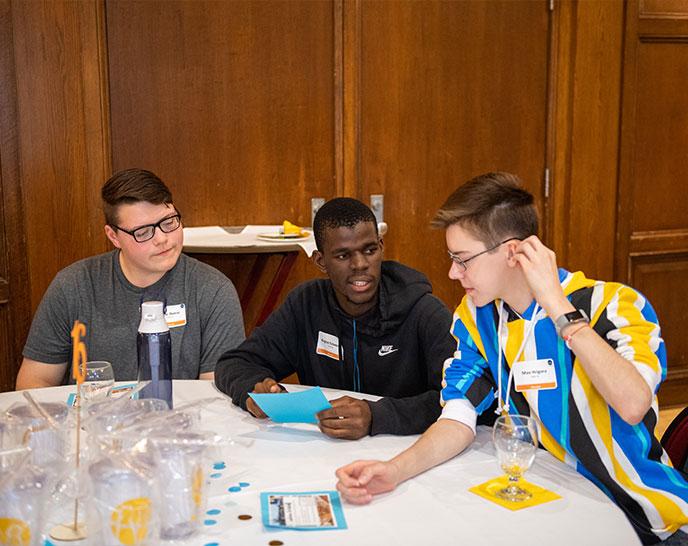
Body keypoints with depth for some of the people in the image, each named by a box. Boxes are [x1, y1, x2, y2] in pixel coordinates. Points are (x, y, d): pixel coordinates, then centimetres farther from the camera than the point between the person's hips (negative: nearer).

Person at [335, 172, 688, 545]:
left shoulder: (614, 304, -15)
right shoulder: (476, 317, 0)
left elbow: (633, 406, -30)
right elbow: (459, 419, -4)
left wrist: (557, 304, -27)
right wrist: (395, 470, -22)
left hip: (637, 512, -2)